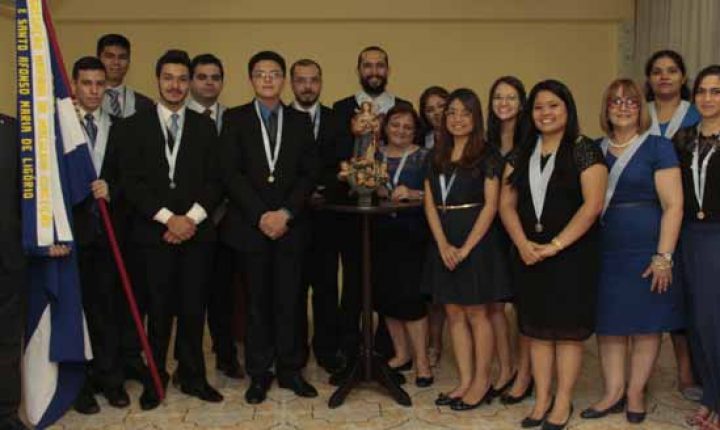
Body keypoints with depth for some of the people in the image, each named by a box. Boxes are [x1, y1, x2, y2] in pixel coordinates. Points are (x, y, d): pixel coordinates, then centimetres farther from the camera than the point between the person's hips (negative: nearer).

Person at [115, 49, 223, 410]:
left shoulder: (204, 126, 11)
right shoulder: (134, 126, 6)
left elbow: (214, 180, 5)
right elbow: (131, 181, -2)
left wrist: (192, 218, -9)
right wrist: (168, 218, -12)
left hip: (196, 231, 1)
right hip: (153, 232, -1)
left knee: (193, 308, 4)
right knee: (158, 310, 3)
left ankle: (192, 376, 17)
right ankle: (155, 378, 15)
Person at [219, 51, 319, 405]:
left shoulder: (300, 121, 10)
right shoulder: (235, 119, 5)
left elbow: (309, 174, 4)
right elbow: (231, 173, -4)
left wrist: (285, 213, -9)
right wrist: (260, 215, -12)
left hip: (291, 225, 1)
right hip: (250, 225, -1)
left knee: (289, 301, 3)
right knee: (257, 302, 5)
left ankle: (290, 370, 15)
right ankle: (259, 374, 14)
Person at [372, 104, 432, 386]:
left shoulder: (424, 157, 0)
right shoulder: (374, 156, 10)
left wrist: (412, 194, -21)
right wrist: (376, 191, -10)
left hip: (411, 235, -4)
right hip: (380, 234, 4)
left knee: (408, 295, -7)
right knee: (385, 294, 7)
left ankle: (422, 360, 6)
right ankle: (401, 353, 24)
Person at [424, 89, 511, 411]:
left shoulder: (487, 156, -4)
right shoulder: (436, 157, 11)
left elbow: (490, 206, -10)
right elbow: (430, 204, 5)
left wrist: (466, 248, -16)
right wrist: (443, 245, -9)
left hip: (476, 239, -5)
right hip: (443, 242, 6)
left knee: (476, 313, 1)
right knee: (454, 313, 9)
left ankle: (482, 382, 14)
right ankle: (465, 381, 18)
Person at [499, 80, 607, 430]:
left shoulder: (584, 150, -4)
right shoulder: (521, 154, 11)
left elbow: (593, 204, -13)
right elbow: (507, 204, 6)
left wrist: (555, 245, -16)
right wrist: (523, 244, -9)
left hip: (572, 253, -4)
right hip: (530, 254, 4)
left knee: (568, 329, 1)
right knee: (537, 328, 8)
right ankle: (542, 400, 17)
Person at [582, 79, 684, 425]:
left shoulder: (657, 147, -3)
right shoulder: (595, 150, 10)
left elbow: (673, 205, -8)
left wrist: (663, 257, -15)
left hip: (646, 251, -4)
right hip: (605, 251, 4)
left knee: (645, 323, 5)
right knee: (608, 322, 7)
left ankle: (636, 391, 19)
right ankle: (613, 392, 18)